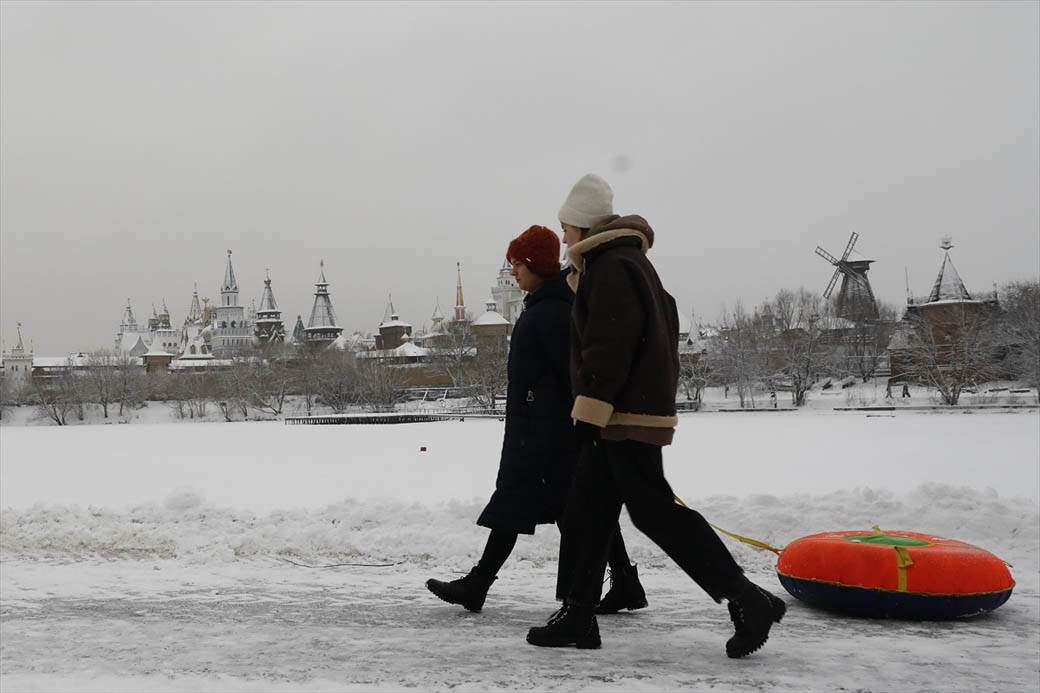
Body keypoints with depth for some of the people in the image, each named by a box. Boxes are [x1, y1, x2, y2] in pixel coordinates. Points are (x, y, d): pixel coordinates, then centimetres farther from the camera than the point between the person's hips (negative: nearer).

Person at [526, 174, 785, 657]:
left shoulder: (612, 267, -13)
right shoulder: (627, 261, 20)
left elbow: (609, 346, -22)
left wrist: (589, 412, -22)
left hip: (627, 416, -11)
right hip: (625, 415, 11)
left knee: (654, 510, -9)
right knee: (586, 513, 11)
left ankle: (747, 602, -5)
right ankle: (578, 617, 16)